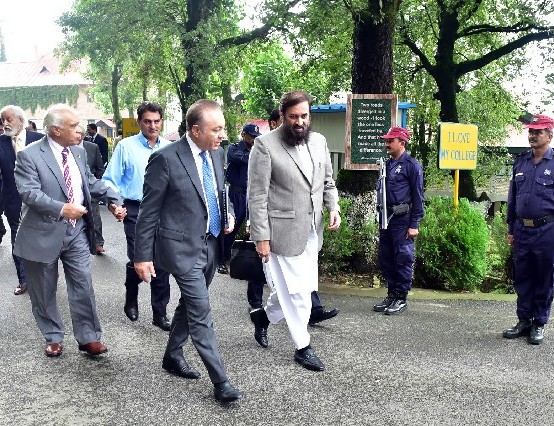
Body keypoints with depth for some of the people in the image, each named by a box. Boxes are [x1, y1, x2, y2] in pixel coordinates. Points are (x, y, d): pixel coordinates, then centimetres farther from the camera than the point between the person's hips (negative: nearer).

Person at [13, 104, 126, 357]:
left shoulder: (79, 152, 7)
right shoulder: (30, 155, -12)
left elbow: (91, 183, 12)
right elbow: (29, 192, -22)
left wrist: (114, 201, -4)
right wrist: (61, 209, -33)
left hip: (76, 231, 4)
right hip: (44, 233, -4)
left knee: (83, 286, 3)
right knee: (44, 291, 9)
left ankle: (88, 338, 13)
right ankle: (53, 338, 26)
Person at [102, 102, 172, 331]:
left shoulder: (169, 148, 6)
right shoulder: (126, 146, -1)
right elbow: (110, 180, -1)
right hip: (136, 211, -3)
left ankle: (160, 313, 16)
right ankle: (131, 301, 25)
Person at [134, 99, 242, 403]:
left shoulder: (216, 153, 3)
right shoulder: (165, 158, -18)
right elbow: (148, 211, -12)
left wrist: (229, 213, 1)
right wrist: (143, 256, -10)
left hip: (211, 244, 7)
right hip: (183, 247, -7)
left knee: (189, 304, 21)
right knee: (201, 312, -6)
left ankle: (173, 355, 40)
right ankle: (220, 382, 2)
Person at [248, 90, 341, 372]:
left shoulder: (319, 141, 8)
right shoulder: (265, 145, -11)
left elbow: (327, 181, 18)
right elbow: (257, 195, -11)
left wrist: (333, 208, -1)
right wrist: (261, 237, -14)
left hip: (311, 231, 7)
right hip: (282, 231, -6)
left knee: (302, 289, 14)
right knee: (296, 292, 1)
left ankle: (264, 316, 39)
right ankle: (303, 348, 18)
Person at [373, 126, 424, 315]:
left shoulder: (412, 165, -6)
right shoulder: (387, 164, 16)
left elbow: (418, 197, -9)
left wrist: (414, 225, -13)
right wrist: (381, 219, 17)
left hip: (402, 220, -8)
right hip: (386, 218, 8)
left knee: (403, 259, -2)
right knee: (385, 258, 11)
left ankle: (401, 298, 6)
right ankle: (391, 294, 22)